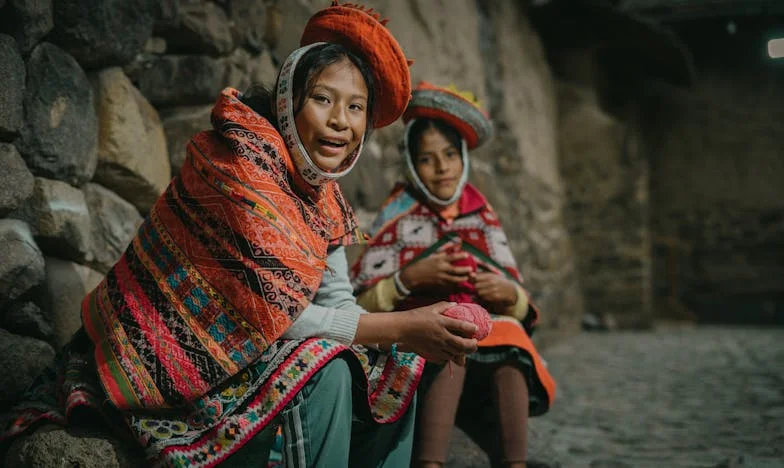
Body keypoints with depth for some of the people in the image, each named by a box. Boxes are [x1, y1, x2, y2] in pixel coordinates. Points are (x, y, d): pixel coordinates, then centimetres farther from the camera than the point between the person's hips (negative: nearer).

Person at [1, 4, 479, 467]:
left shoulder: (322, 193, 3)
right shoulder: (241, 170, -23)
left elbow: (336, 301, 2)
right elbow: (278, 314, -26)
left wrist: (427, 330, -14)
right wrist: (401, 328, -21)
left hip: (234, 347, 9)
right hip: (165, 365, -9)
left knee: (393, 370, 5)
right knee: (321, 373, -29)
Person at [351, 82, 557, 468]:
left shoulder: (481, 219, 15)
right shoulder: (399, 219, 6)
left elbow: (518, 303, 14)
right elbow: (361, 302, -1)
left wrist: (509, 295, -8)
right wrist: (410, 278, -15)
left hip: (485, 329, 3)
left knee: (508, 335, -30)